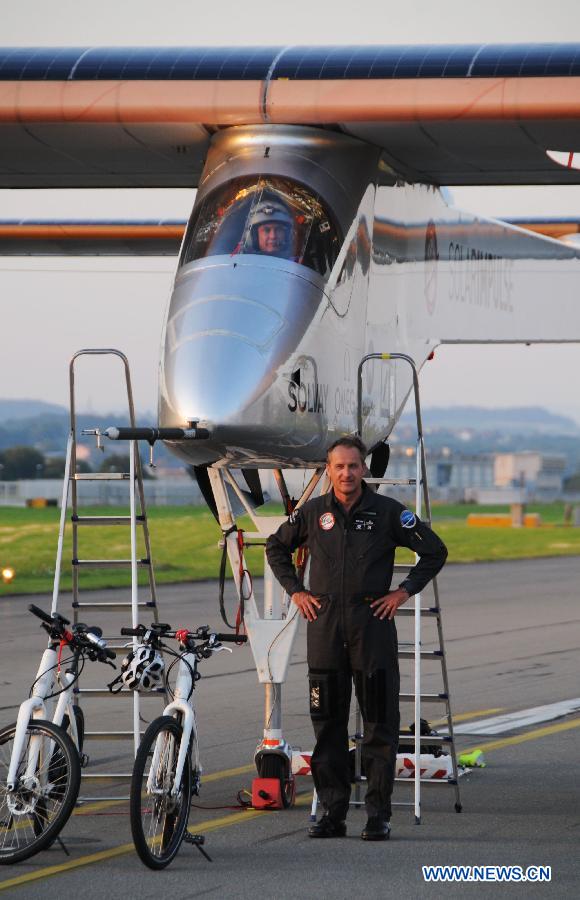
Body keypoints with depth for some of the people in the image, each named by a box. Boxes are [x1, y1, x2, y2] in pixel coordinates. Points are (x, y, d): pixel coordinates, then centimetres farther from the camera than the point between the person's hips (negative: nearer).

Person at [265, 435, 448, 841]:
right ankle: (332, 812, 11)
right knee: (327, 723, 5)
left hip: (373, 625, -2)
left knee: (380, 723, -2)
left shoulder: (387, 511, -2)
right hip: (324, 626, 2)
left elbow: (435, 551, 5)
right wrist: (296, 590, 11)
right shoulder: (313, 512, 5)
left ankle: (379, 814, 3)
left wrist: (405, 591, -1)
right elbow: (277, 547, 21)